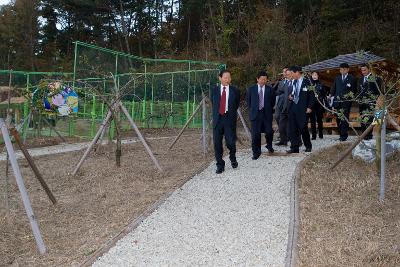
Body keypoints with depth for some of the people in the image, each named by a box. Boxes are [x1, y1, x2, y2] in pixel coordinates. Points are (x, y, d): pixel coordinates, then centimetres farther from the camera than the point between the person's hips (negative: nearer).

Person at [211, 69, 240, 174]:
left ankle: (232, 157, 27)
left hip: (230, 119, -2)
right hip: (217, 119, 2)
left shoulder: (235, 91, 3)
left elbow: (236, 105, 12)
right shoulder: (214, 90, 8)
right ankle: (220, 165, 14)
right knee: (217, 143, 2)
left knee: (230, 142, -5)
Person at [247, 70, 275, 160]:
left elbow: (273, 102, 11)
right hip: (255, 114, 0)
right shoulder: (251, 89, 4)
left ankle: (269, 146, 29)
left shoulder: (270, 89, 3)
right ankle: (256, 152, 9)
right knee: (255, 134, -1)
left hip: (267, 114, 0)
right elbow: (248, 101, 12)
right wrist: (252, 110, 11)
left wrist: (269, 110, 8)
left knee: (269, 132, -2)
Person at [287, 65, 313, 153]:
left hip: (302, 108, -6)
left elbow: (311, 95, -4)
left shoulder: (306, 82, -5)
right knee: (292, 128, 3)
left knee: (303, 128, -3)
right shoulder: (294, 82, 13)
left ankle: (308, 146, 17)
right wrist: (290, 96, 1)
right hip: (293, 106, 6)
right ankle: (294, 147, 9)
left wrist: (309, 107, -10)